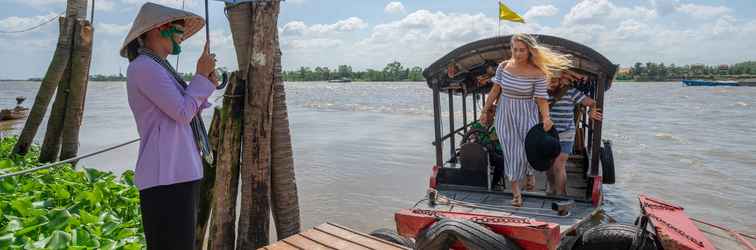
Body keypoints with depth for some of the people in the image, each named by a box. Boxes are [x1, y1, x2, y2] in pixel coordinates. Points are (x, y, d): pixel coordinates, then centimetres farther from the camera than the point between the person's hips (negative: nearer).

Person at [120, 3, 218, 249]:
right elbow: (182, 113, -15)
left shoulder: (158, 68, 20)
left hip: (179, 173, 10)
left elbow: (184, 116, 20)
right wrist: (201, 76, -3)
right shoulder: (144, 66, -9)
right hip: (166, 177, -10)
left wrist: (207, 83, 10)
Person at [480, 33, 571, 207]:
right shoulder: (503, 66, -6)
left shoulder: (538, 73, -15)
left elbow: (541, 99, -13)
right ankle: (516, 191, 15)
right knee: (511, 151, 4)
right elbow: (495, 90, 2)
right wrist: (485, 110, 6)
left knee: (527, 149, 4)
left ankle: (530, 173, 42)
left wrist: (546, 117, -29)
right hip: (505, 114, 2)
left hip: (527, 115, -2)